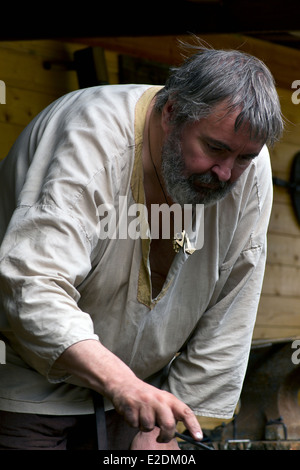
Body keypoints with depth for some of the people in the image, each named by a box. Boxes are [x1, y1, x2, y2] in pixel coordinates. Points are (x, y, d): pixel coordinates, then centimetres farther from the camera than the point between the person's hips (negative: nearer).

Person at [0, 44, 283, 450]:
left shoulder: (249, 170, -12)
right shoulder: (94, 139, -27)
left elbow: (226, 326, -6)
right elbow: (33, 290, -37)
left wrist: (162, 428, -8)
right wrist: (121, 384, -47)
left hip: (143, 384, 5)